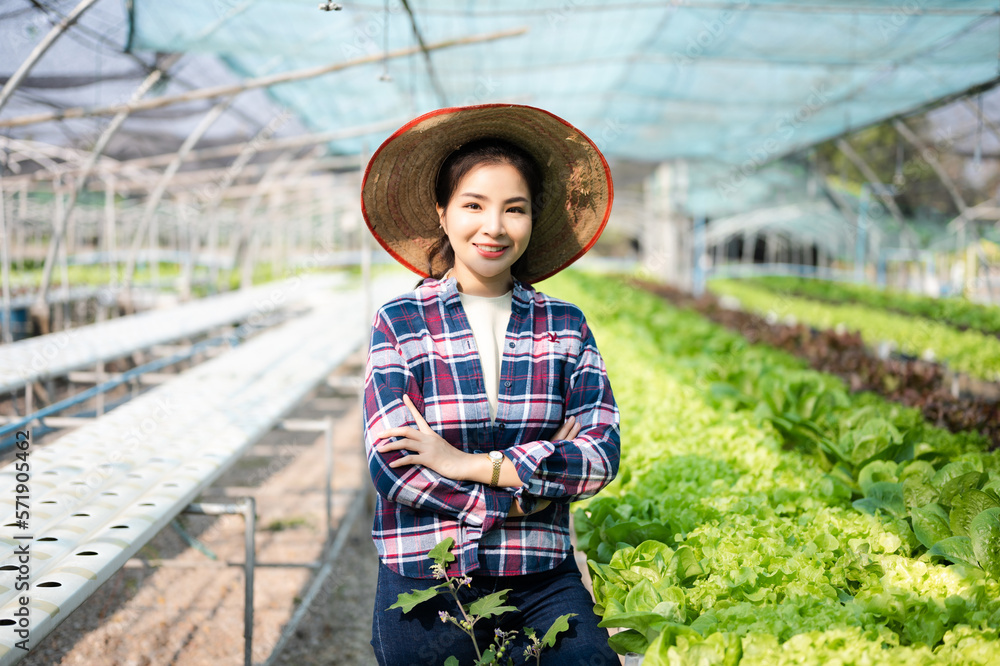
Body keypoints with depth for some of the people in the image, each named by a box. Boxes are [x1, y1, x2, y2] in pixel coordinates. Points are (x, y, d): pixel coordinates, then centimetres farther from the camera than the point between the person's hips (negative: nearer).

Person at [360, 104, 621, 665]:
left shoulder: (566, 326, 7)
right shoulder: (399, 323, 1)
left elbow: (600, 456, -4)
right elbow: (393, 466, -8)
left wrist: (471, 464, -11)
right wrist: (523, 493, -10)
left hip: (542, 584, 2)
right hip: (425, 582, -1)